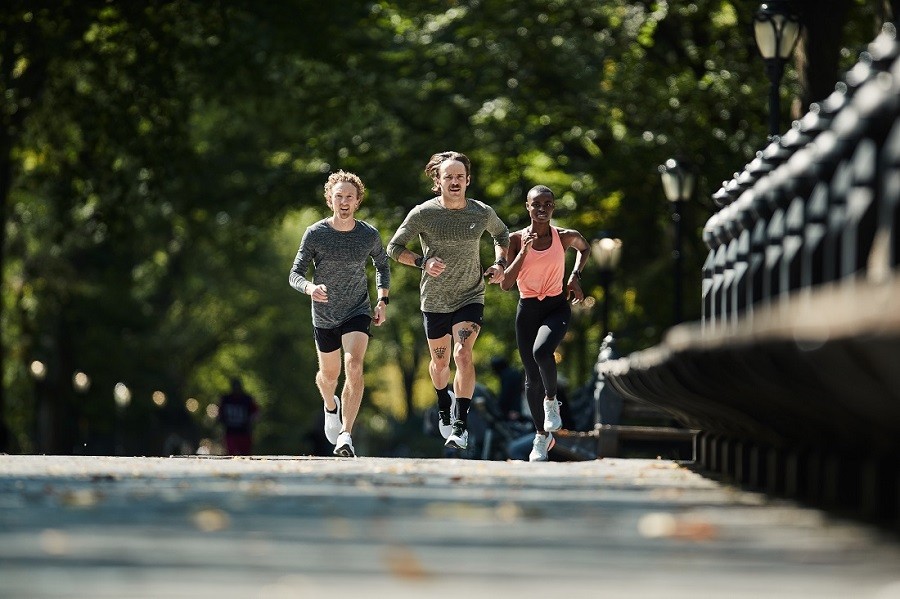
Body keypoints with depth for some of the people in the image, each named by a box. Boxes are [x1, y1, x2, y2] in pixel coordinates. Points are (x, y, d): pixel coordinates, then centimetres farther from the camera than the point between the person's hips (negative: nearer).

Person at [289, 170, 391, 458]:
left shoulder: (370, 235, -7)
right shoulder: (315, 234, -11)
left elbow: (382, 264, 14)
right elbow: (295, 274, -9)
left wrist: (383, 300, 3)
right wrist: (310, 288, -31)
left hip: (358, 312, -1)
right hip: (324, 315, 1)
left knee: (354, 367, -24)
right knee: (329, 376, 15)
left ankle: (345, 436, -25)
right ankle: (330, 406, 53)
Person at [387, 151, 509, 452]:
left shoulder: (483, 213, -4)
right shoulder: (423, 214, -11)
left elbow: (502, 234, 19)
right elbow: (394, 248, -4)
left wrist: (500, 263, 2)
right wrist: (423, 262, -20)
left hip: (470, 297, 0)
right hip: (434, 300, 0)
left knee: (463, 354, -20)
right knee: (440, 362, 13)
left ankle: (460, 426, -19)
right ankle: (444, 402, 47)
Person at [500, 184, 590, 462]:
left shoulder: (565, 237, -3)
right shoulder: (517, 239, -5)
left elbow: (584, 248, 22)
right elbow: (505, 285, -11)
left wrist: (576, 276, 7)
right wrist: (524, 251, -19)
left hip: (557, 306, -2)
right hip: (527, 309, 2)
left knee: (541, 351, -32)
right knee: (532, 377, 6)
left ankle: (551, 400, -4)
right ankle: (542, 435, 22)